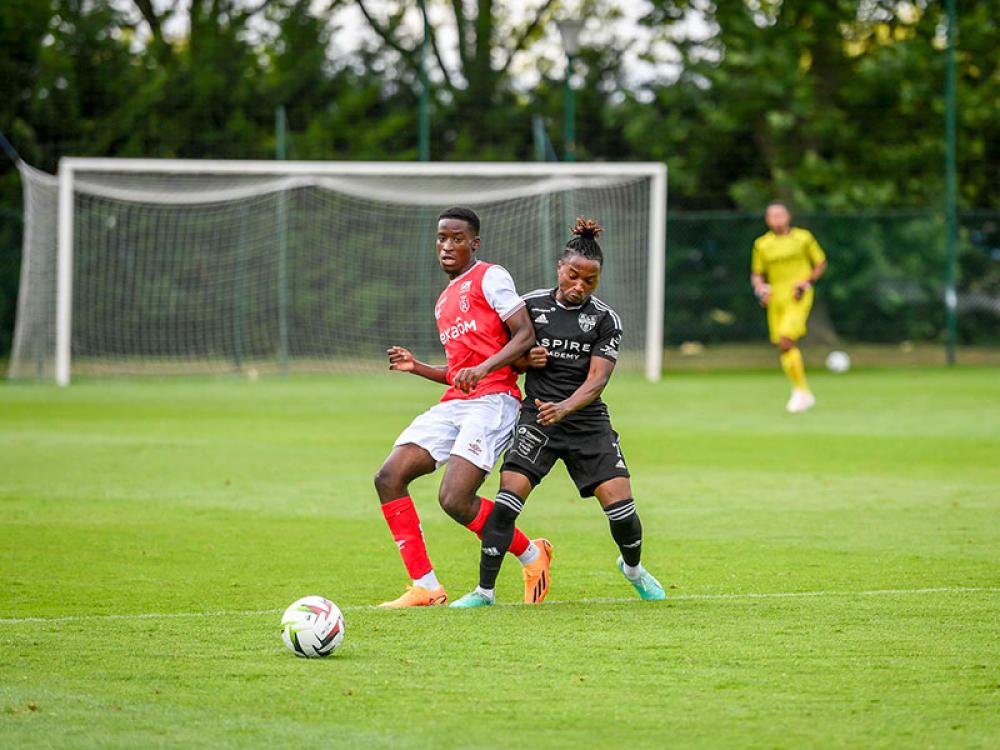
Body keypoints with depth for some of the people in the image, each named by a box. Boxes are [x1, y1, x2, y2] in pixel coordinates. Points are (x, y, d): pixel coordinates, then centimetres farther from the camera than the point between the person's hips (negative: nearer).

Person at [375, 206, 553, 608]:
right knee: (389, 477, -9)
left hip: (492, 400, -8)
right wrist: (417, 367, 15)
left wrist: (483, 368, -22)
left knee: (454, 499, -21)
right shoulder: (444, 301, 26)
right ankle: (424, 586, -6)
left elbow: (526, 335, -9)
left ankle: (531, 555, 4)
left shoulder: (490, 278, 1)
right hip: (454, 404, 8)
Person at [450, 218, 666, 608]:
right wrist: (526, 359, -12)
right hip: (537, 420, 0)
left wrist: (564, 408, -29)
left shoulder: (605, 319, -2)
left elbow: (597, 378, -12)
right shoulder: (531, 305, 1)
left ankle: (633, 567, 25)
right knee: (507, 500, -17)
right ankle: (484, 590, -8)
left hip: (588, 421, 0)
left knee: (620, 504, -8)